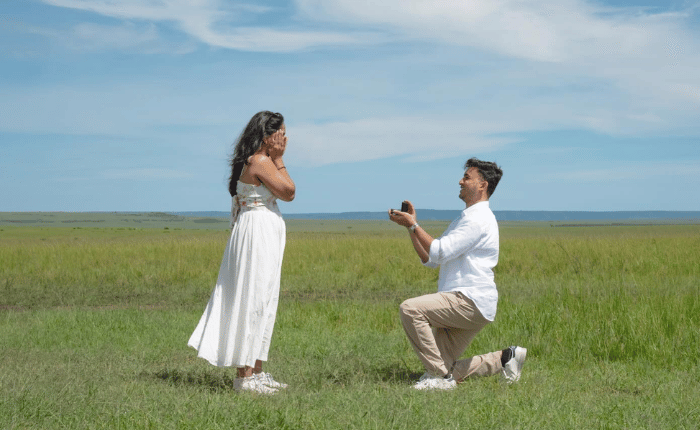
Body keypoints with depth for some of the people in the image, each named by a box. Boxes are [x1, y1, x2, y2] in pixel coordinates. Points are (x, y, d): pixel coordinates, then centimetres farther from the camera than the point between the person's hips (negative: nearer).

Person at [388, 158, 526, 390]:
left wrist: (412, 224, -12)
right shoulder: (465, 218, 23)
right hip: (463, 305, 10)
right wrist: (412, 225, 11)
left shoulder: (478, 219, -10)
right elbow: (429, 259, 19)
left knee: (410, 309, -25)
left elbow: (440, 252, -19)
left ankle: (441, 376, -19)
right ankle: (505, 358, 18)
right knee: (448, 370, 6)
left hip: (471, 301, -10)